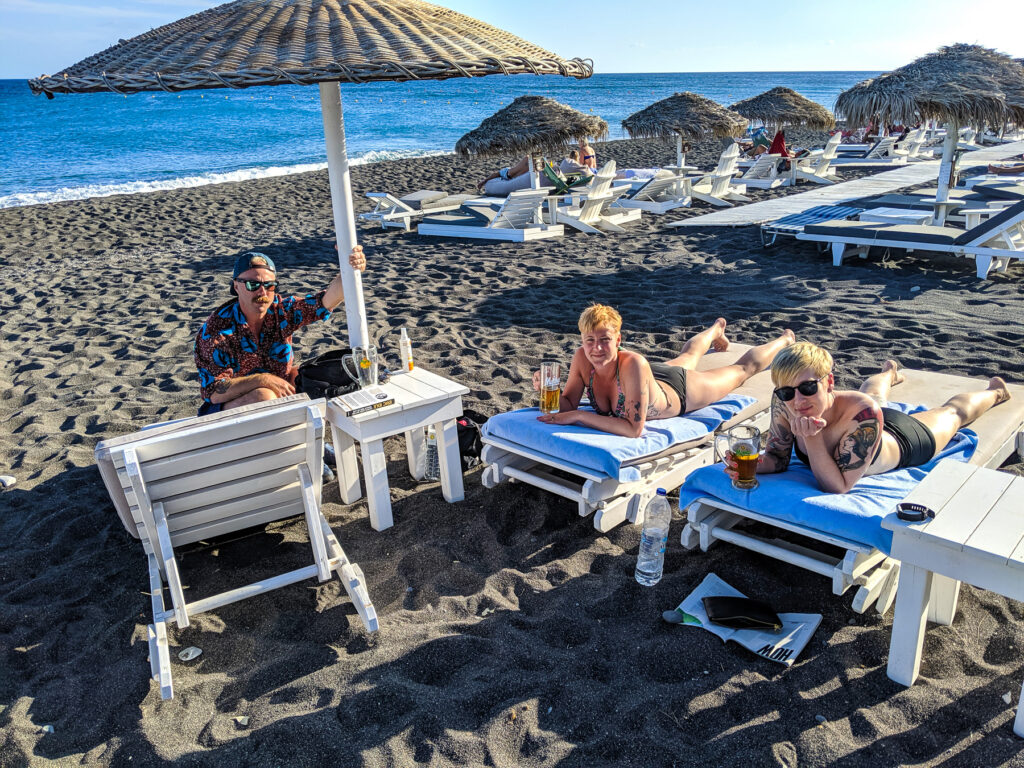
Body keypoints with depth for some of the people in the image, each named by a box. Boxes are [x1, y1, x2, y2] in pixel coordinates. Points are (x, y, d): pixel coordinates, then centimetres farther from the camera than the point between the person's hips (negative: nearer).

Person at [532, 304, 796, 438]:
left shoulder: (632, 364, -48)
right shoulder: (582, 359, -34)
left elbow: (633, 429, -49)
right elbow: (568, 403, -22)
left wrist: (578, 416, -50)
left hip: (681, 391, -5)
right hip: (654, 376, 5)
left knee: (743, 368, 24)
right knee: (687, 356, 39)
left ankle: (784, 341, 55)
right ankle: (717, 327, 73)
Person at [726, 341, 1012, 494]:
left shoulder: (862, 413, -49)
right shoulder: (783, 402, -39)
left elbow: (837, 487, -45)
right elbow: (778, 458, -25)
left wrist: (811, 439, -56)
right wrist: (751, 466, -46)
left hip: (907, 439, -3)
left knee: (952, 412, 29)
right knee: (872, 395, 39)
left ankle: (993, 392, 61)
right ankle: (889, 373, 73)